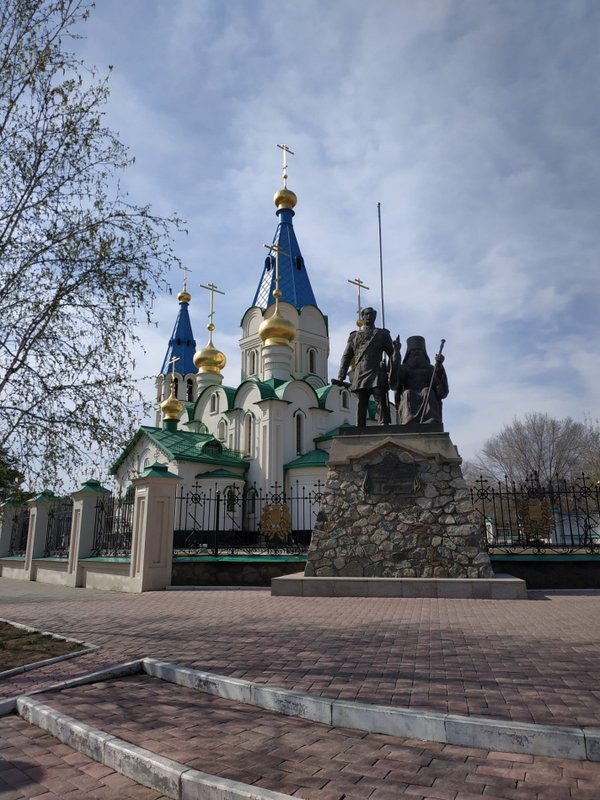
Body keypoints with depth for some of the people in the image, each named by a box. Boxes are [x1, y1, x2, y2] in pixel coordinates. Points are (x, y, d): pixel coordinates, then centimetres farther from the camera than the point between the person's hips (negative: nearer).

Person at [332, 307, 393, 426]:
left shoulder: (382, 334, 17)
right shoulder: (354, 336, 20)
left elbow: (392, 354, 15)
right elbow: (346, 357, 16)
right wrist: (341, 377, 5)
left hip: (377, 376, -1)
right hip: (360, 376, 2)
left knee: (381, 403, -12)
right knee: (361, 406, 1)